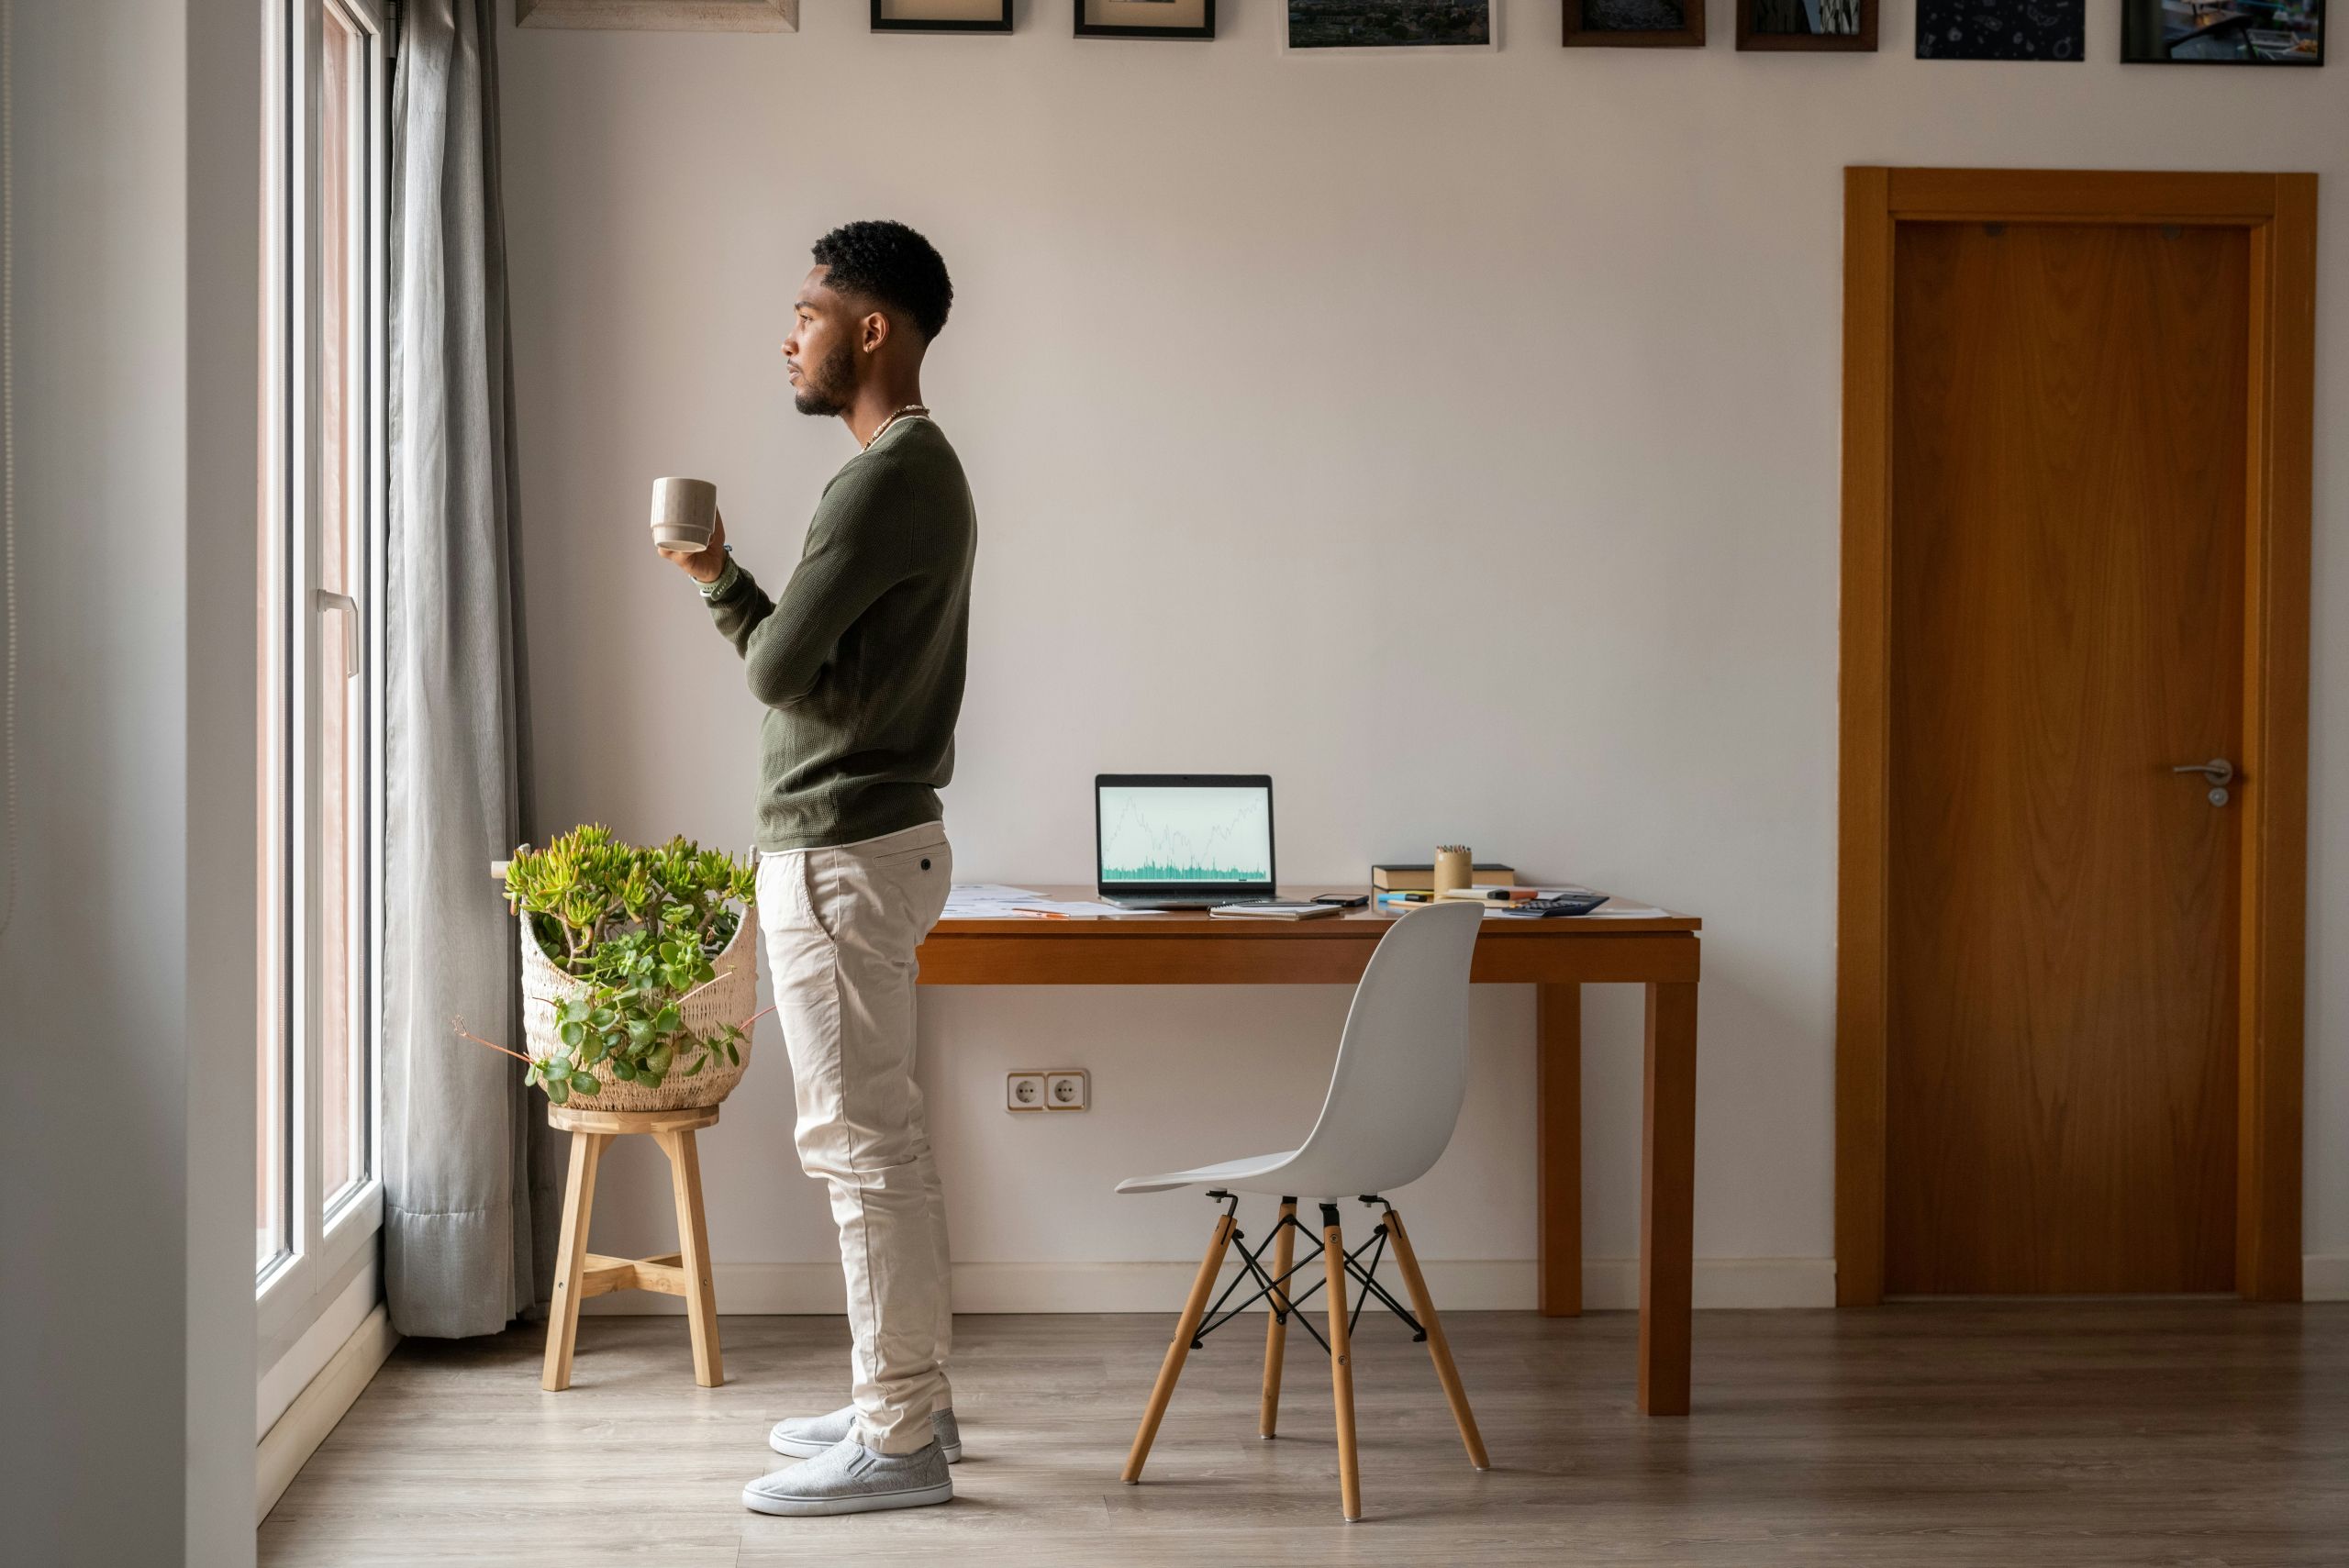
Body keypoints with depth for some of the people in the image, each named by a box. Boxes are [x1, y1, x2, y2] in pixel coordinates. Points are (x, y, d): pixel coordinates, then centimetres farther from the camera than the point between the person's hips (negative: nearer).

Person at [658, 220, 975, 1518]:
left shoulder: (888, 479, -17)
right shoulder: (920, 468, 16)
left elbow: (778, 666, -18)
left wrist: (724, 589, 0)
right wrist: (723, 581, 12)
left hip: (843, 852, -11)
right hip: (868, 837, 11)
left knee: (860, 1144, -6)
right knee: (873, 1139, 16)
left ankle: (899, 1443, 0)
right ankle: (906, 1399, 24)